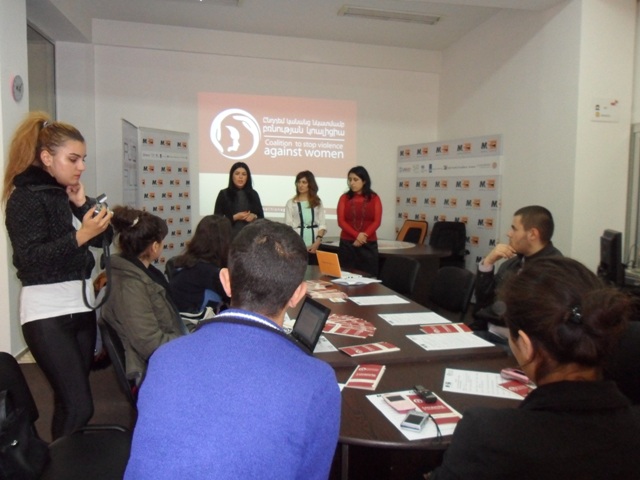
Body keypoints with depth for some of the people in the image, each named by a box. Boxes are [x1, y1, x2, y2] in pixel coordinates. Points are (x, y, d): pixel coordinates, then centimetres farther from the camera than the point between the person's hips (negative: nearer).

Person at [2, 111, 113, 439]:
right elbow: (30, 259, -18)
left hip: (80, 306, 7)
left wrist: (82, 203, -3)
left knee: (69, 401, 12)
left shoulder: (68, 193, 12)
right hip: (47, 312, -7)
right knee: (79, 406, -7)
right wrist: (79, 236, -26)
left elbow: (104, 238, 8)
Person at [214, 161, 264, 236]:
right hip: (231, 234, -2)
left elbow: (261, 217, 13)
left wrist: (254, 217, -8)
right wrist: (235, 217, -12)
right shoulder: (224, 194, 2)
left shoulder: (253, 194, 9)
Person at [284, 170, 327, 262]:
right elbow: (288, 226, 1)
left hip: (314, 246, 2)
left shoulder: (317, 202, 11)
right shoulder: (291, 203, 6)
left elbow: (322, 224, 6)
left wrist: (317, 242, -9)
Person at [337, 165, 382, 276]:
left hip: (369, 244, 0)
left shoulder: (374, 198, 5)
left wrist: (363, 236, -14)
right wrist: (357, 235, -15)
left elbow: (377, 221, -1)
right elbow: (341, 221, -2)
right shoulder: (344, 198, 5)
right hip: (347, 243, 0)